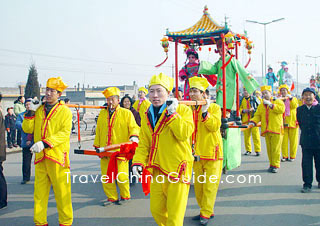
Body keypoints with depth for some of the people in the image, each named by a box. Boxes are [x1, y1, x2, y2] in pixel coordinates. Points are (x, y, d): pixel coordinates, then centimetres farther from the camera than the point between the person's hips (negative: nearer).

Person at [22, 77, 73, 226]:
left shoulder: (65, 111, 0)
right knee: (40, 191, 8)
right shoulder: (39, 110, 15)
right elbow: (27, 129, 13)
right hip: (40, 157, 5)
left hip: (58, 157, -4)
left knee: (62, 191, 0)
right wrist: (30, 112, -1)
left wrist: (45, 143, -22)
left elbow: (65, 133, -11)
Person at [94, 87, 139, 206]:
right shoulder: (102, 113, 14)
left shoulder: (126, 113, 2)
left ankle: (125, 196, 21)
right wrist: (97, 146, 18)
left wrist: (134, 136, -22)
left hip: (120, 151, -4)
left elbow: (134, 127, -2)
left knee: (121, 176, -2)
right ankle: (112, 198, 22)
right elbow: (98, 131, 20)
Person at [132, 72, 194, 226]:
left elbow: (184, 134, -22)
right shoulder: (147, 117, 10)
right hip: (158, 171, 6)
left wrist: (171, 113, -22)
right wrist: (138, 162, -3)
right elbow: (143, 144, 11)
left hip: (178, 169, -6)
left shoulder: (183, 110, -7)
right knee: (156, 210, 17)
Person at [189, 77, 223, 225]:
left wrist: (205, 112, -24)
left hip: (212, 153, -5)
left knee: (209, 185, -3)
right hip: (197, 153, 5)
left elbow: (215, 126, -18)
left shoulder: (214, 107, -4)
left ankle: (206, 214, 6)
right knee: (198, 184, 11)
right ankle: (207, 211, 25)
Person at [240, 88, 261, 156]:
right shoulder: (242, 100, 12)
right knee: (246, 135, 3)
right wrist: (243, 110, -9)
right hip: (245, 120, 3)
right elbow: (239, 109, 11)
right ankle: (248, 150, 14)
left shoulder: (254, 98, 5)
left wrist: (253, 109, -7)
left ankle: (257, 150, -1)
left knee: (255, 134, -6)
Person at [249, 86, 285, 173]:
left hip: (276, 129, -4)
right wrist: (253, 121, -7)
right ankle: (271, 165, 16)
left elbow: (281, 109, -15)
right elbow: (257, 115, 11)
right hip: (266, 130, 5)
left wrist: (271, 104, -19)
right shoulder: (261, 105, 18)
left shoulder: (278, 101, 5)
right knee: (269, 149, 7)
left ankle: (275, 165, 2)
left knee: (275, 148, -5)